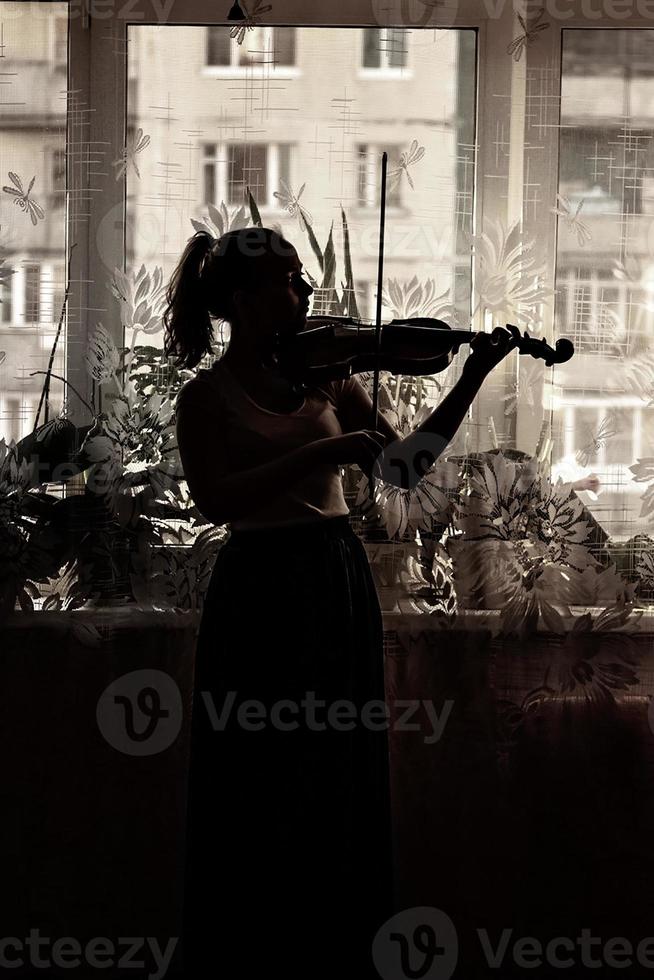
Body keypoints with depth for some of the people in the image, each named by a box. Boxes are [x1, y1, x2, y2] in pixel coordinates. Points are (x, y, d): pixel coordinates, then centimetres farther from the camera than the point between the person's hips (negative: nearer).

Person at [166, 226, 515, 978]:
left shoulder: (324, 377, 8)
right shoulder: (206, 397, -5)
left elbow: (403, 463, 9)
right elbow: (215, 499, -20)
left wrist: (471, 380, 0)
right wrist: (325, 450, -25)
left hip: (339, 586, 5)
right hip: (261, 596, -5)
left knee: (342, 789, 10)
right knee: (261, 799, 0)